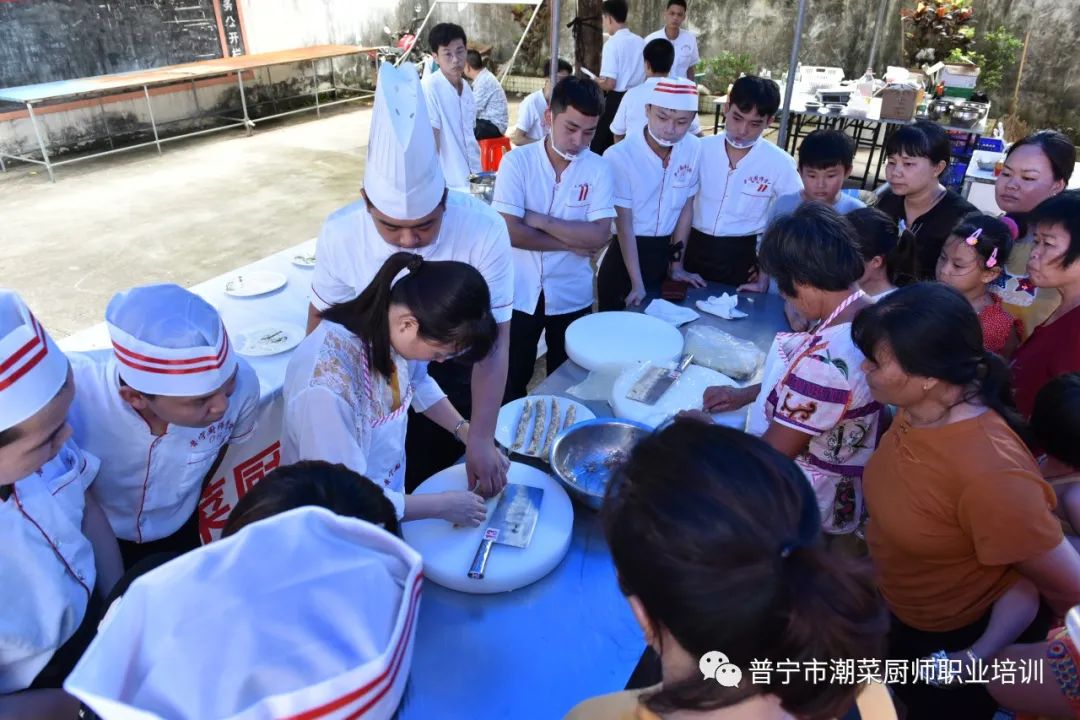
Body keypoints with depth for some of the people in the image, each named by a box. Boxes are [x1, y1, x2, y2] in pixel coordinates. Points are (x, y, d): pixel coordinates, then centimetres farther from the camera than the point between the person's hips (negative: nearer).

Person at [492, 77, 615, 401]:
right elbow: (509, 230, -19)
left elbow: (599, 235, -15)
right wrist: (572, 243, -15)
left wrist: (541, 220, -18)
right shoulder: (517, 160, -9)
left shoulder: (599, 168, -5)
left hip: (572, 297, 1)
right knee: (511, 382, 15)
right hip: (520, 294, -1)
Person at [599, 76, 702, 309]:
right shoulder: (619, 156, -19)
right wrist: (637, 283, -21)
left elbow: (686, 209, 4)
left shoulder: (694, 149, -6)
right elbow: (624, 225, -18)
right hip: (624, 257, -4)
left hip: (665, 255, 4)